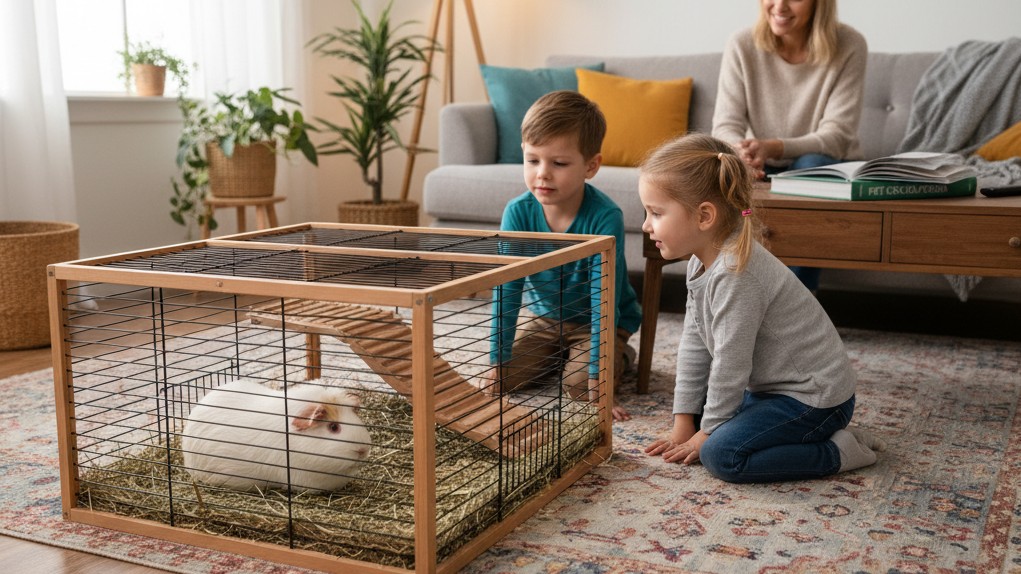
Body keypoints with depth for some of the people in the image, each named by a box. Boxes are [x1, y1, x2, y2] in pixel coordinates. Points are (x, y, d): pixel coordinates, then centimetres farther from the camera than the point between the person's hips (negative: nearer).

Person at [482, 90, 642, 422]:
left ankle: (619, 355, 8)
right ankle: (555, 357, 20)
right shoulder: (518, 212, -20)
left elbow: (604, 300, -31)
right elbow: (506, 290, -16)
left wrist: (597, 379, -32)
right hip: (543, 316, 4)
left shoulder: (605, 217, -31)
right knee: (498, 381, -9)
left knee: (578, 384, -25)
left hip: (600, 321, -4)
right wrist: (497, 363, -18)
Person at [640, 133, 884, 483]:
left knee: (722, 454, -23)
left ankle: (838, 451, -9)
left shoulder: (736, 274, -29)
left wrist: (708, 432, -10)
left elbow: (730, 365, -23)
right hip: (771, 387, 10)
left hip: (816, 398, -10)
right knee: (699, 414, 17)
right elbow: (694, 344, 5)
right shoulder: (703, 261, 1)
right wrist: (684, 423, 6)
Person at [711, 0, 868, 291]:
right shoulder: (742, 45, -9)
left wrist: (774, 147, -39)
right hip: (763, 171, 1)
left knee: (809, 165, -35)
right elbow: (725, 126, -13)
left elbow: (837, 136, -20)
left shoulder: (849, 46, -14)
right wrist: (741, 152, -39)